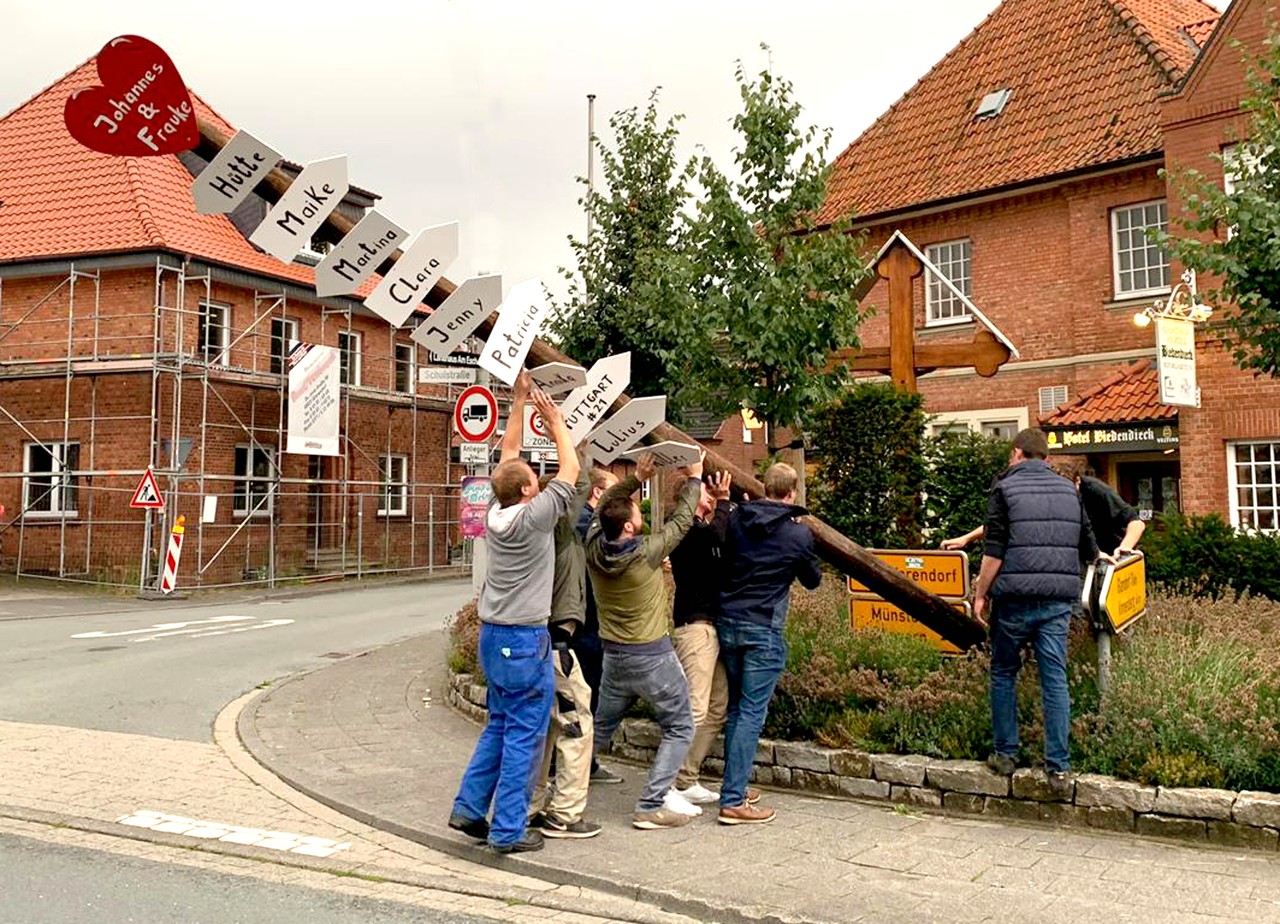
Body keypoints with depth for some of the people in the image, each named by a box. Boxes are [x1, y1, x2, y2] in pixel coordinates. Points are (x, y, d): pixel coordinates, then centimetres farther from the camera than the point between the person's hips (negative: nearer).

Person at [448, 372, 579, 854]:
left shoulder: (495, 512, 2)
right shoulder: (534, 516, -16)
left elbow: (508, 454, 12)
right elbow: (570, 468, -7)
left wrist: (519, 402, 13)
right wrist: (555, 421, 3)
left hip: (492, 634, 8)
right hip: (525, 638, -8)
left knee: (499, 725, 19)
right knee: (524, 734, 0)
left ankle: (469, 808, 22)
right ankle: (509, 830, 5)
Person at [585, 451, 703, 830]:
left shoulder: (594, 547, -9)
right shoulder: (645, 553, -21)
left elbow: (602, 507, 9)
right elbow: (680, 522, -7)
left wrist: (636, 478, 7)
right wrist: (693, 479, 5)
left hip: (614, 654, 6)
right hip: (652, 655, -6)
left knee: (601, 727, 22)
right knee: (679, 728, 7)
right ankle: (650, 807, 1)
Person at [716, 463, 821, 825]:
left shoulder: (737, 518, 2)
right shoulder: (798, 533, -6)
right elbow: (813, 580, 9)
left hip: (728, 620, 5)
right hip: (764, 628, -5)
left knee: (736, 707, 17)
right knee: (752, 712, -3)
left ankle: (735, 785, 24)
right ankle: (732, 801, -4)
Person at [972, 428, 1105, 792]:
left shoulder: (1005, 488, -1)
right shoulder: (1069, 490, 12)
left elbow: (994, 552, -9)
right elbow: (1088, 550, 14)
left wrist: (981, 594, -1)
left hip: (1015, 597, -3)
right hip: (1058, 599, 3)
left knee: (1003, 673, 12)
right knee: (1055, 678, 4)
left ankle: (1005, 753, 17)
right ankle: (1059, 766, 4)